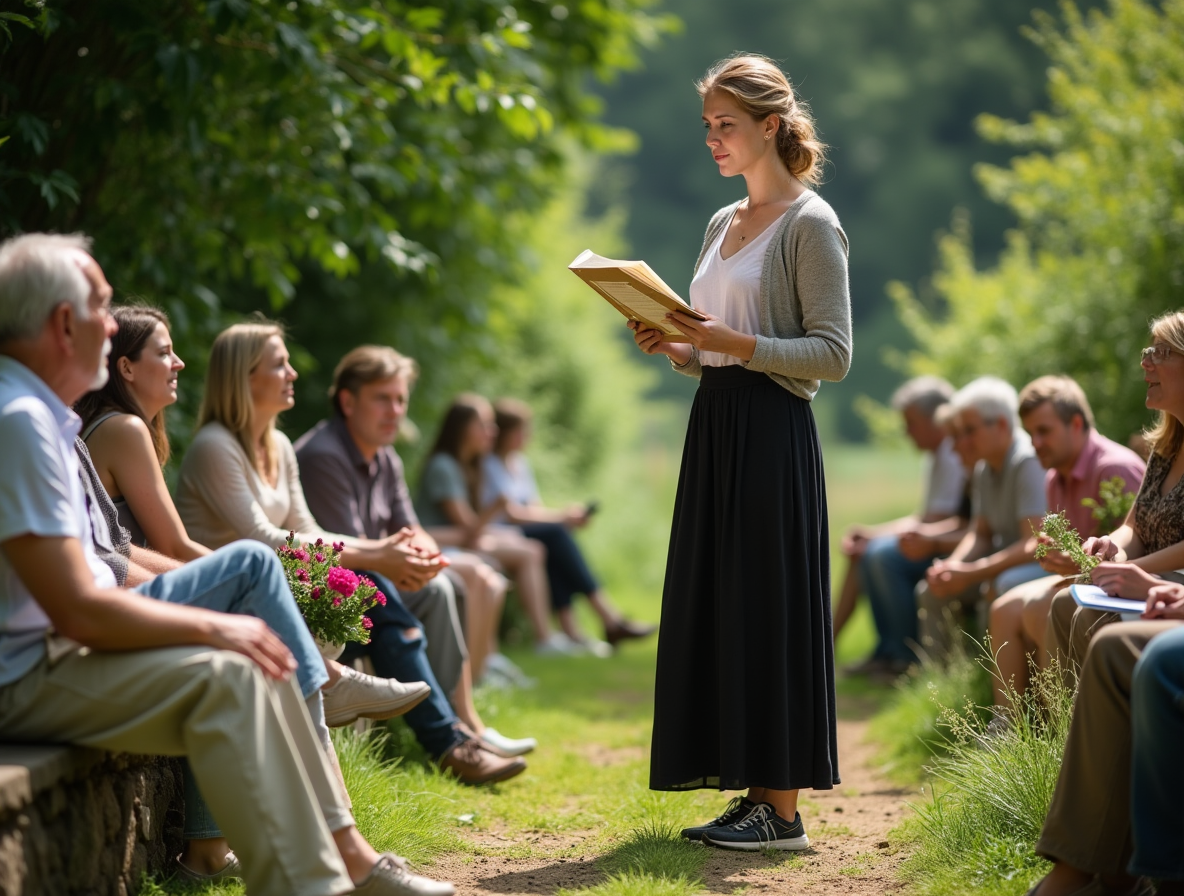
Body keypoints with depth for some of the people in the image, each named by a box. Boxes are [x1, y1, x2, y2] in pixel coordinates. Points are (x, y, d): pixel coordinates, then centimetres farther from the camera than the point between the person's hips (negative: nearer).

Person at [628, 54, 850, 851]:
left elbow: (834, 354, -13)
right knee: (713, 604, 7)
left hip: (773, 434, -8)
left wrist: (734, 342, -21)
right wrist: (677, 348, 3)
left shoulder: (810, 225, -7)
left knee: (768, 605, -7)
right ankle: (753, 793, 14)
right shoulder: (723, 225, 17)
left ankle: (783, 808, -1)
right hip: (714, 426, 8)